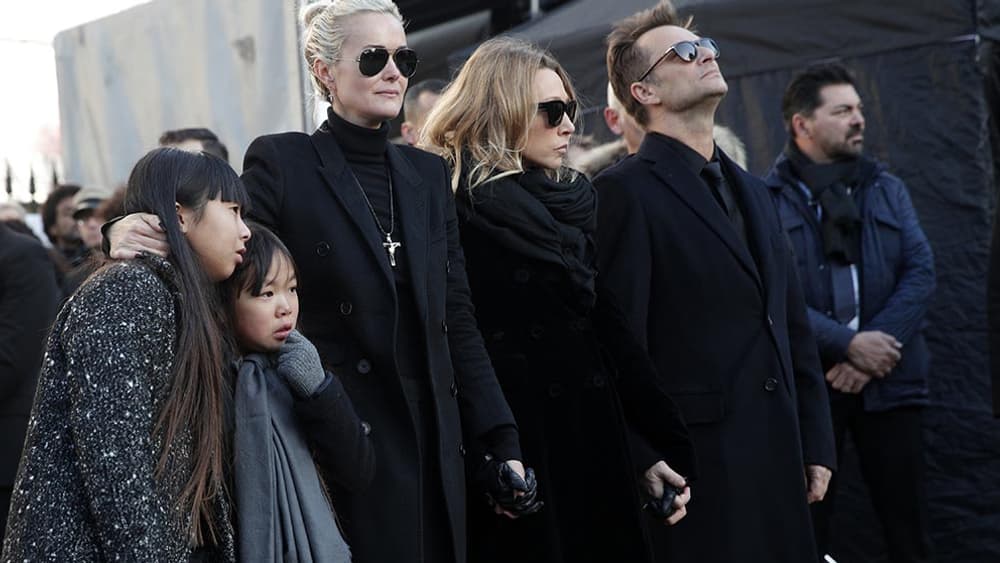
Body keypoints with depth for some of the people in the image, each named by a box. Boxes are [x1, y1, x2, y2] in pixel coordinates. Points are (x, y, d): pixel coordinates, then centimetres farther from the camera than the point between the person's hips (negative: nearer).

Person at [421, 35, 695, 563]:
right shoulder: (458, 208, -8)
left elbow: (612, 336, 8)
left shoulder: (575, 200, 12)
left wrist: (659, 447, 2)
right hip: (520, 445, -6)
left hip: (596, 443, 6)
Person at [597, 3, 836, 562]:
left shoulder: (753, 190, 18)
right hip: (695, 464, -7)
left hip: (779, 457, 7)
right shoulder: (626, 192, -7)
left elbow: (795, 329, 18)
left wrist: (817, 445, 13)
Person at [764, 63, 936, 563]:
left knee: (907, 522, 6)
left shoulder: (887, 190, 12)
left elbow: (921, 273, 3)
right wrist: (848, 344, -16)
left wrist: (873, 351, -11)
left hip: (889, 381, 3)